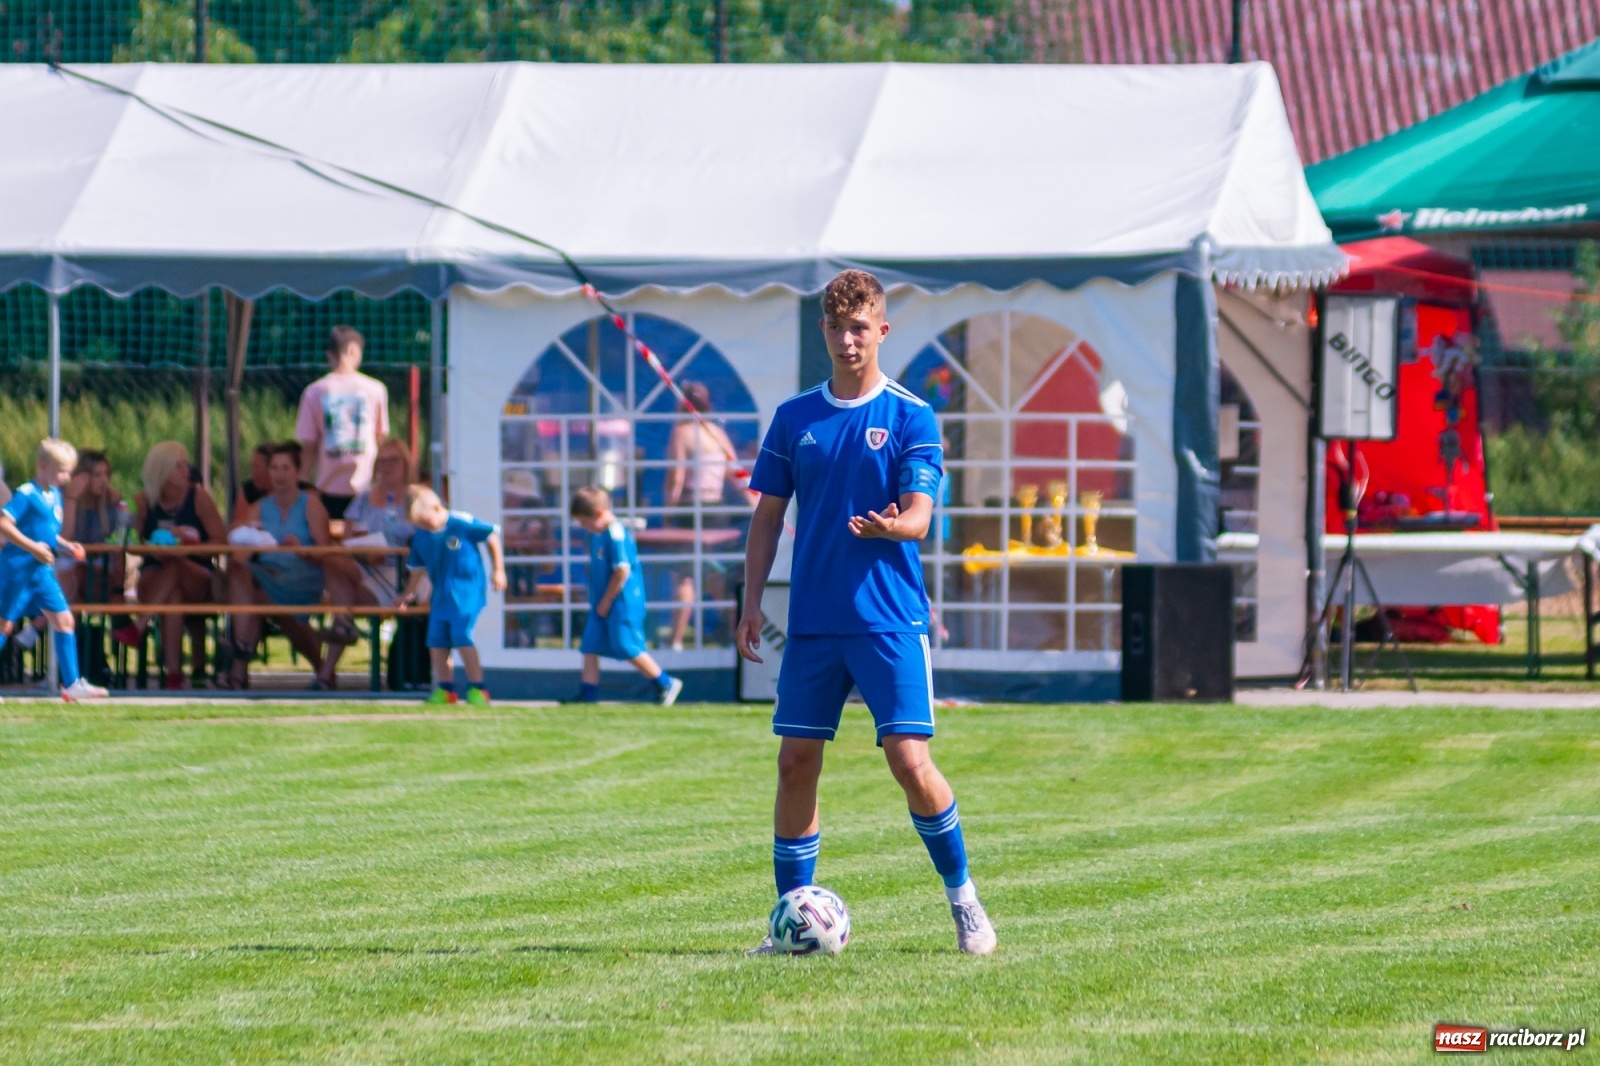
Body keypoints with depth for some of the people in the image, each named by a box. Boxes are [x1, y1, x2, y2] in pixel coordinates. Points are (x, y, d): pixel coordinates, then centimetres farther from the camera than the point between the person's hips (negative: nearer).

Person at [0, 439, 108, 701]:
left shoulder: (54, 496, 12)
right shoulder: (26, 495, -14)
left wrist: (66, 546, 8)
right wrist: (33, 547, -26)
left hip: (41, 571, 8)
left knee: (64, 620, 5)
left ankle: (72, 684, 8)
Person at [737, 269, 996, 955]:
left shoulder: (910, 417, -1)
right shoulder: (794, 418, 10)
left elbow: (918, 517, -8)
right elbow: (768, 516, 13)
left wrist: (890, 526, -32)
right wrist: (751, 603, 4)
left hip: (890, 620, -4)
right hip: (812, 622, 4)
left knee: (910, 762, -11)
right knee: (795, 764, 1)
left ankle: (962, 898, 6)